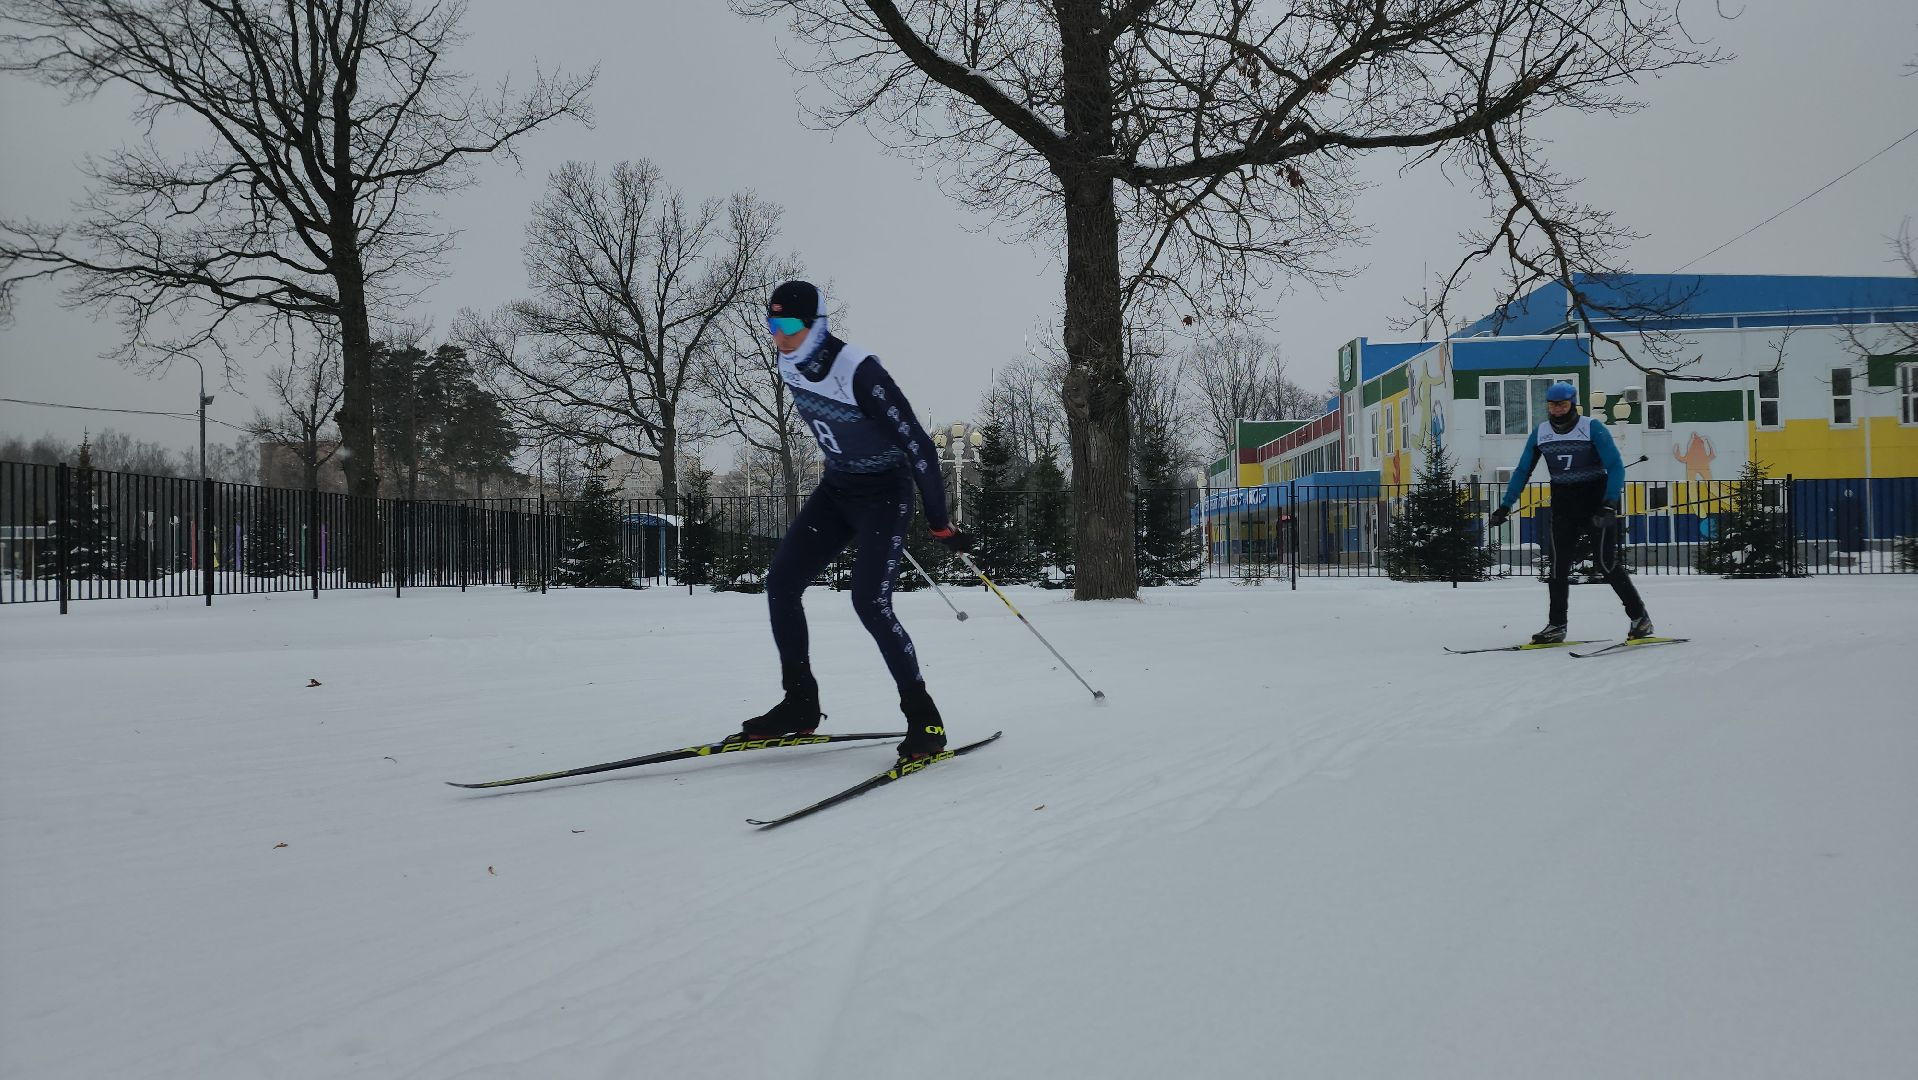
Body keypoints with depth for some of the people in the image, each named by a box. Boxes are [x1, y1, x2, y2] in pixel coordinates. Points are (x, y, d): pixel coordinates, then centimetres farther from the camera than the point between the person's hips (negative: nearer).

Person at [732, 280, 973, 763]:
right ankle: (800, 704, 10)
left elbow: (915, 443, -25)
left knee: (870, 602, -20)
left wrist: (939, 523, -22)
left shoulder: (859, 372, -28)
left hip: (886, 492, -8)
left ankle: (925, 718, -7)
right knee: (781, 583, -1)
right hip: (836, 489, 8)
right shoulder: (791, 366, -4)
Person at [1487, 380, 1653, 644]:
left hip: (1596, 498, -4)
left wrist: (1609, 504, -28)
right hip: (1563, 503, 4)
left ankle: (1640, 619, 6)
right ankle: (1556, 625, 6)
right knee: (1559, 564, -1)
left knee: (1607, 563, -6)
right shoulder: (1540, 433, 2)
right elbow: (1522, 471, 10)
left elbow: (1616, 467, -15)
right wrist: (1505, 506, 3)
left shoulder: (1592, 429, -11)